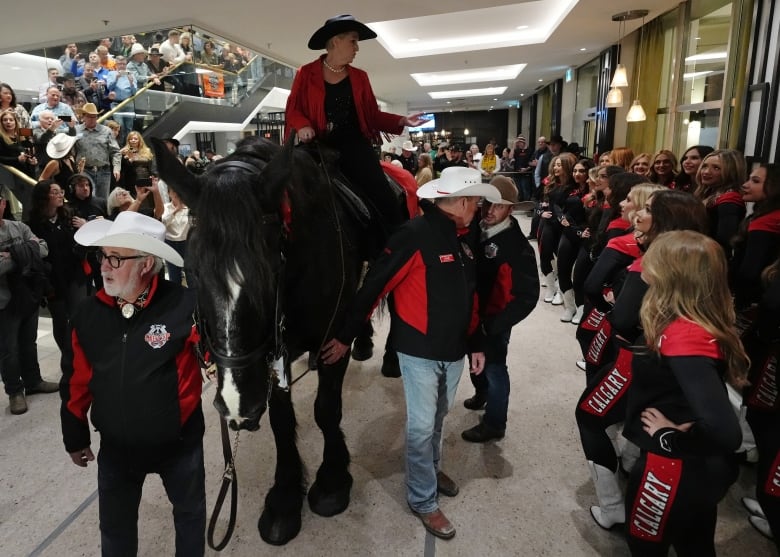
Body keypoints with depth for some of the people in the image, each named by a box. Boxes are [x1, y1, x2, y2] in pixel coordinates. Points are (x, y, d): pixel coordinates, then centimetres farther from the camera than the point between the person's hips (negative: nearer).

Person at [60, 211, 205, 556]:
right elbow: (77, 381, 3)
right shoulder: (89, 314, -9)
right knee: (115, 526, 26)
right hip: (116, 447, 3)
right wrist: (75, 436, 13)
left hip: (179, 444, -3)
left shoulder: (183, 307, -25)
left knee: (190, 513, 24)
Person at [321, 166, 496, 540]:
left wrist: (476, 344, 12)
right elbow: (373, 287, -19)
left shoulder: (466, 238, 5)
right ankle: (422, 500, 26)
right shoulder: (415, 235, -19)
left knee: (438, 418, 24)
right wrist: (346, 337, -16)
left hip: (454, 350, 7)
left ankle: (432, 467, 48)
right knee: (421, 426, 6)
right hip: (419, 350, -7)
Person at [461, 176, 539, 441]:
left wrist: (498, 323, -23)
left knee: (493, 366, 8)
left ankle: (493, 423, 28)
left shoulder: (517, 245, -20)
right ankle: (481, 394, 53)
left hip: (493, 318, -6)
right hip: (471, 312, 6)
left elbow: (528, 295, -21)